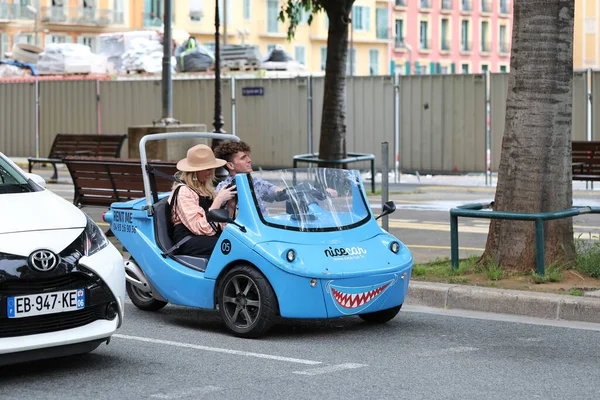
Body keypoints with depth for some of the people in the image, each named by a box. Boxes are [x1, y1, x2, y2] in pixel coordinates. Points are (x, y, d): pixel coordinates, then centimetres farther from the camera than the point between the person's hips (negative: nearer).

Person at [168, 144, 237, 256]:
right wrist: (219, 199, -14)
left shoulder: (206, 189, 23)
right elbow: (202, 228, -16)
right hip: (188, 242, -7)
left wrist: (231, 206, 3)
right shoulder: (184, 192, -4)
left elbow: (222, 225, 19)